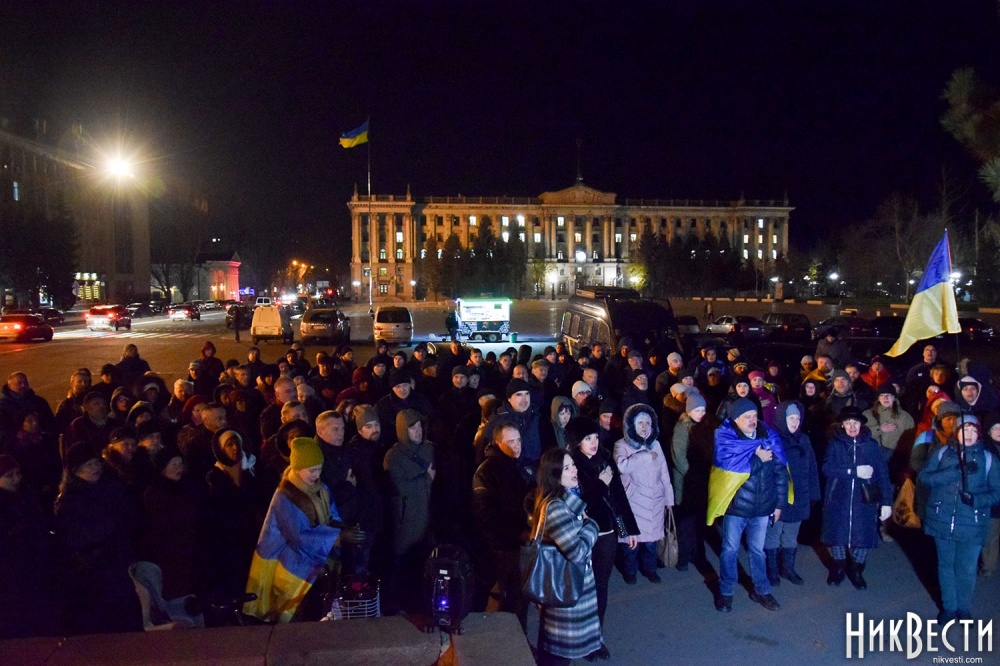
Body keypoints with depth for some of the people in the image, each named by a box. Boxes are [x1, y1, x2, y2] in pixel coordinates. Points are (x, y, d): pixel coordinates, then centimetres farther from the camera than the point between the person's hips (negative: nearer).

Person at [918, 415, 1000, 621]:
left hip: (971, 525, -1)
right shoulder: (943, 453, 1)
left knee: (966, 569, 9)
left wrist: (975, 499, -19)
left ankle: (964, 608, 31)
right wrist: (956, 471, -21)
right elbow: (925, 476, -9)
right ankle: (948, 607, 32)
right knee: (946, 565, 15)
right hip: (943, 521, 1)